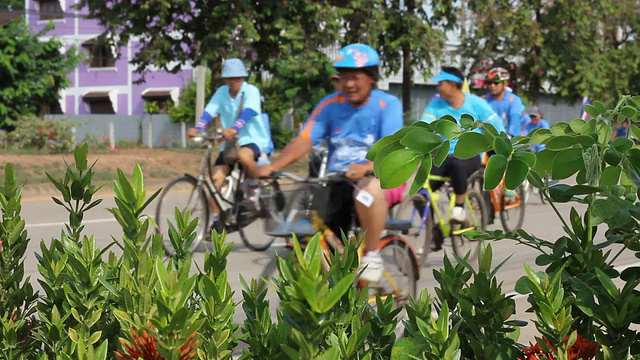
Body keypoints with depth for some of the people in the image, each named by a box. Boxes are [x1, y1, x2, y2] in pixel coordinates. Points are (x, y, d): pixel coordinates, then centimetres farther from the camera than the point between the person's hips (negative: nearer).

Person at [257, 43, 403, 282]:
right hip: (337, 184, 4)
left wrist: (366, 167, -42)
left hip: (375, 177, -4)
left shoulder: (387, 104, -5)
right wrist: (273, 166, -26)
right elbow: (304, 140, -8)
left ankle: (372, 256, -21)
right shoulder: (330, 106, 4)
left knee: (369, 188, -38)